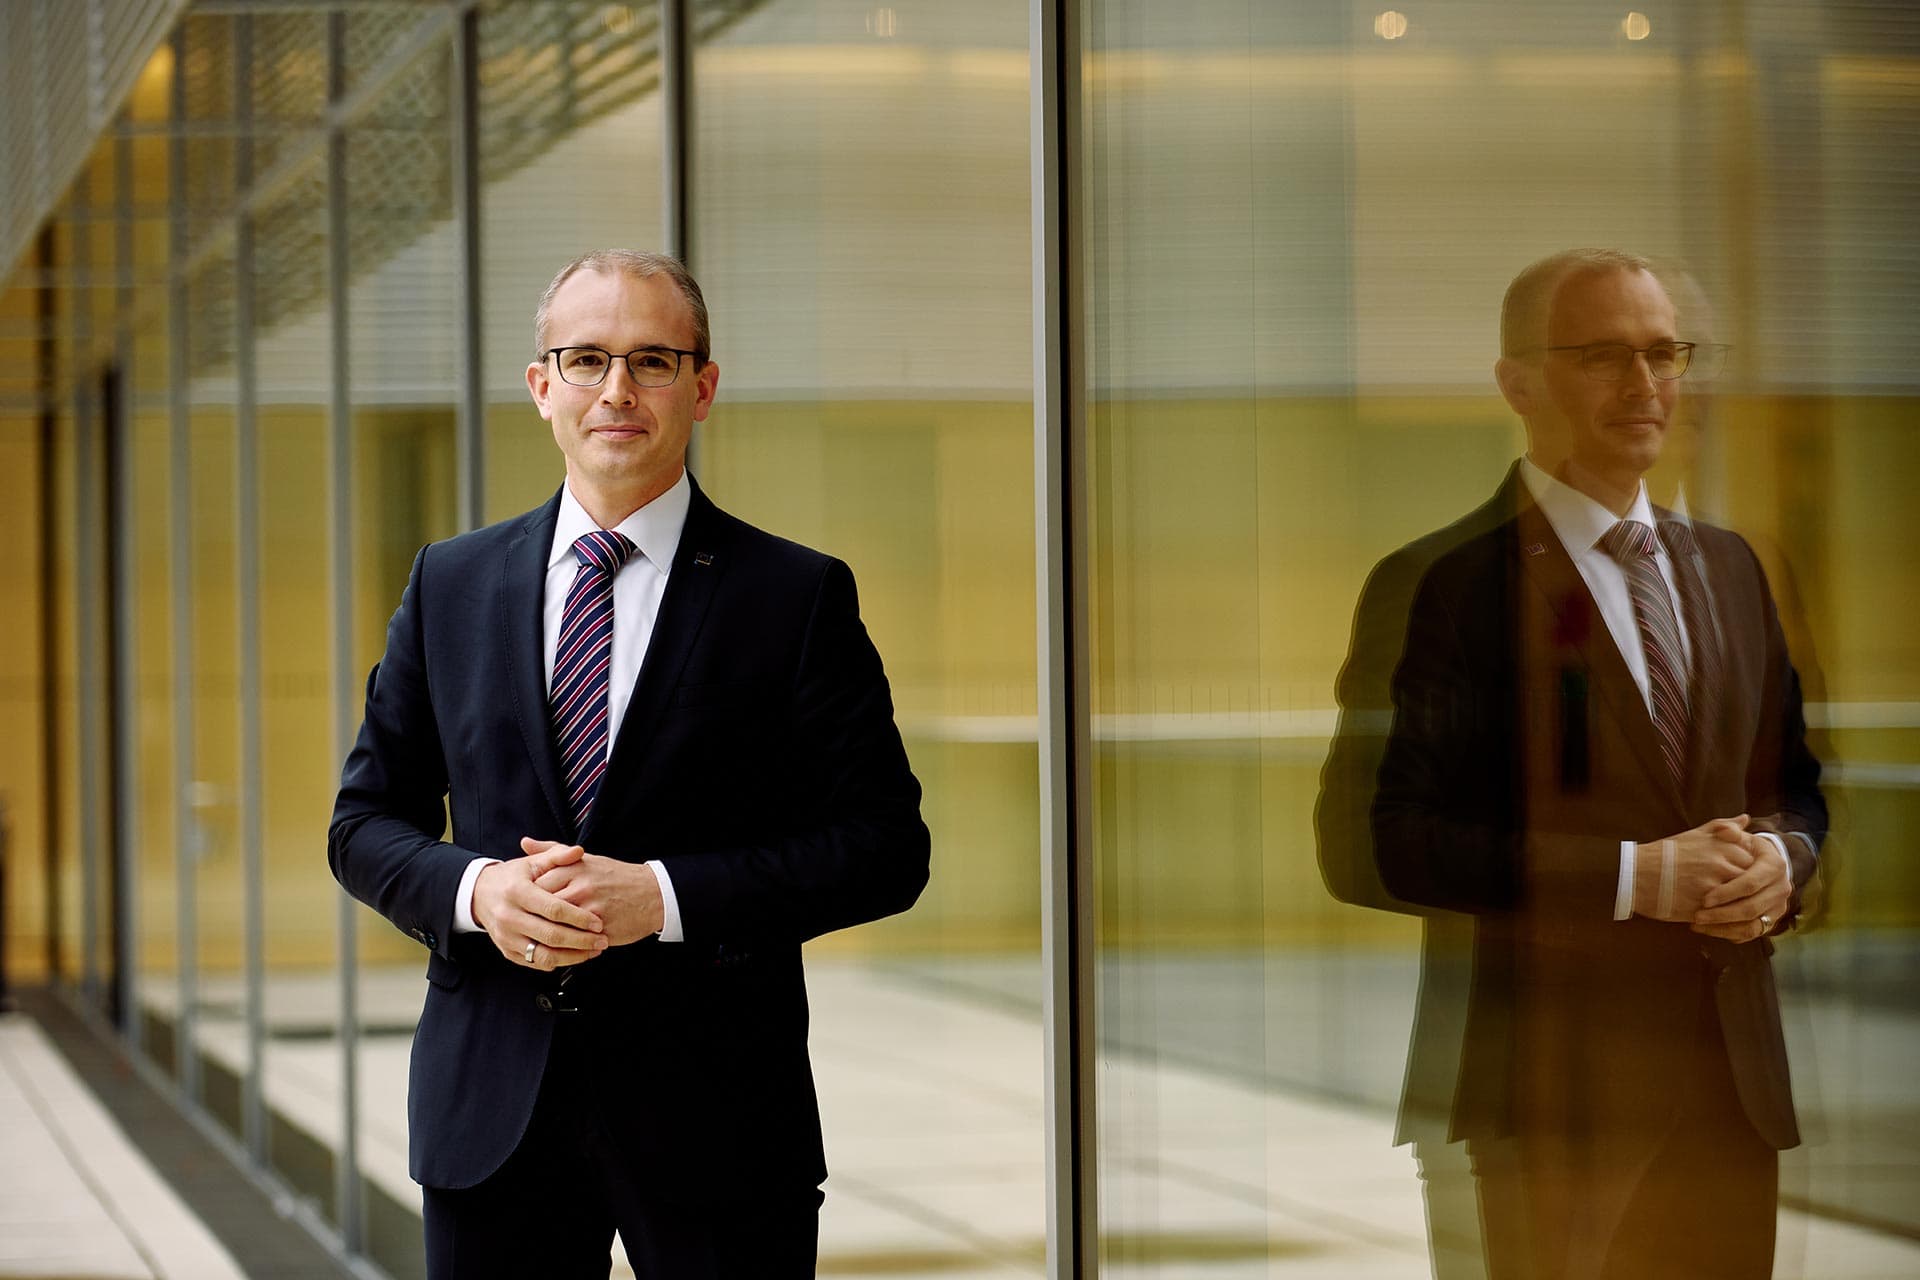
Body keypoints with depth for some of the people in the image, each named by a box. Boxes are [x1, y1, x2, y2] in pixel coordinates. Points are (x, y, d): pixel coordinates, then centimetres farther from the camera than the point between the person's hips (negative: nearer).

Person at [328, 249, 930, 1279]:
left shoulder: (797, 597, 0)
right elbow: (366, 820, 12)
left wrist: (665, 895, -17)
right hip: (490, 1113, 3)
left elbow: (886, 845, -5)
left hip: (712, 1117, -2)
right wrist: (474, 889, -10)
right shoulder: (449, 585, 9)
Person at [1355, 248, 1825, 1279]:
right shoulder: (1442, 582, -8)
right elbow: (1365, 846, -16)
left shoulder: (1727, 567, 15)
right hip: (1554, 1071, -6)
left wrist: (1779, 857, -3)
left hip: (1734, 1075, 6)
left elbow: (1790, 781, 22)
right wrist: (1635, 876, -19)